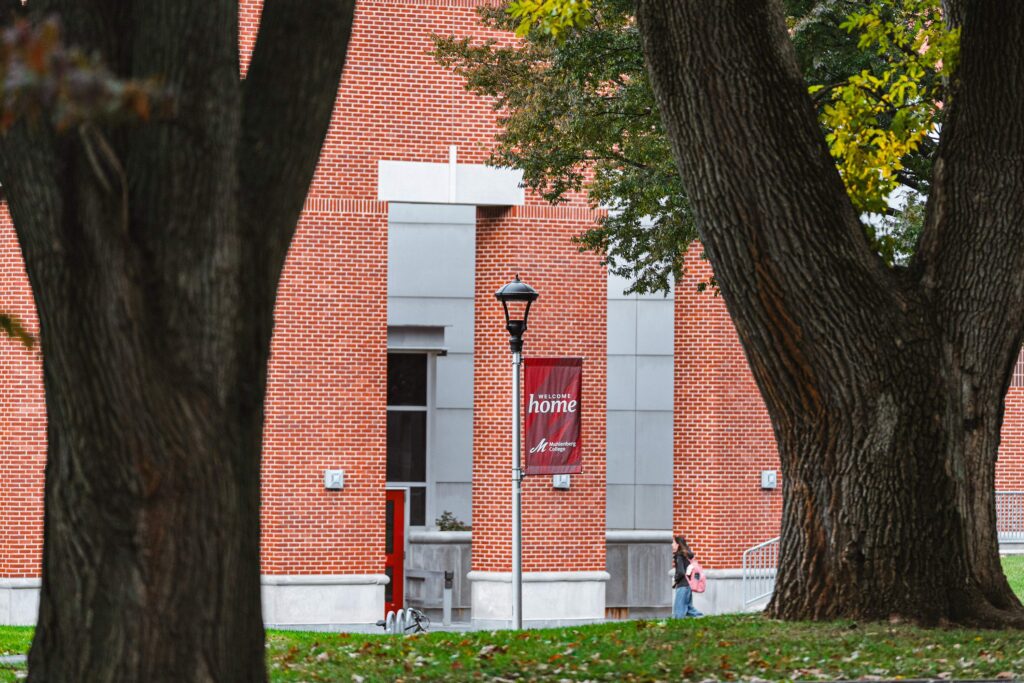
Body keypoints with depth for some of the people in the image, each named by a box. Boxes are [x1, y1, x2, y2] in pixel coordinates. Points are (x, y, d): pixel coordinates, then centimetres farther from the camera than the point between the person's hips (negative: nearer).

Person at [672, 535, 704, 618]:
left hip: (682, 586, -9)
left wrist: (675, 581, -6)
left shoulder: (679, 556, -13)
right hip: (688, 585, 9)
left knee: (678, 611, -6)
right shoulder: (686, 555, 13)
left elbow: (680, 572, -19)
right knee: (688, 607, 17)